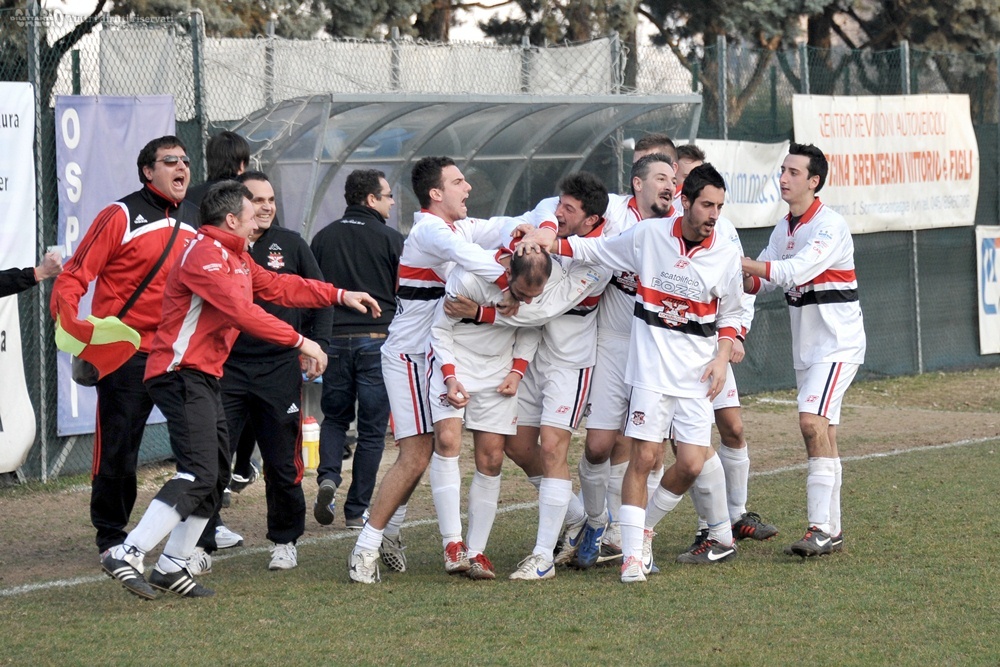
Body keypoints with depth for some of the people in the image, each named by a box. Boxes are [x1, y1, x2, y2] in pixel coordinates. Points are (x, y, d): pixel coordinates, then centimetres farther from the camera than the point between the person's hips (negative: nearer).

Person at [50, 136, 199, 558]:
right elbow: (75, 274, -11)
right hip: (127, 354, -6)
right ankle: (110, 535, 14)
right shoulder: (122, 216, -8)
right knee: (118, 448, 0)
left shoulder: (193, 220, 12)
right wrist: (67, 318, -27)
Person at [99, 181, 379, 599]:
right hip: (182, 374, -11)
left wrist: (340, 296, 24)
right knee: (198, 474, -18)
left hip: (204, 378, 11)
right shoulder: (205, 255, -14)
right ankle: (127, 555, -21)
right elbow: (241, 311, -22)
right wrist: (300, 342, -20)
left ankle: (172, 566, 15)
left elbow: (277, 286, 27)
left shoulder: (236, 257, 18)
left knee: (217, 475, 12)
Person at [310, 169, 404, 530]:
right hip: (378, 339, -3)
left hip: (333, 339, 3)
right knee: (372, 429, 4)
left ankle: (328, 476, -7)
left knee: (334, 416, 19)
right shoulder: (391, 240, -4)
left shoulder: (324, 238, 7)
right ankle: (357, 510, 4)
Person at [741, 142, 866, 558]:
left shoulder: (831, 226, -15)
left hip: (838, 342, -9)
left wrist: (739, 261, -31)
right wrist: (745, 278, -13)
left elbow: (796, 270, -28)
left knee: (813, 421, -22)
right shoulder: (783, 230, 10)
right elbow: (759, 280, 10)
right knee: (821, 432, 10)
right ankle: (831, 529, 14)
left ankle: (821, 529, -24)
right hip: (806, 344, 9)